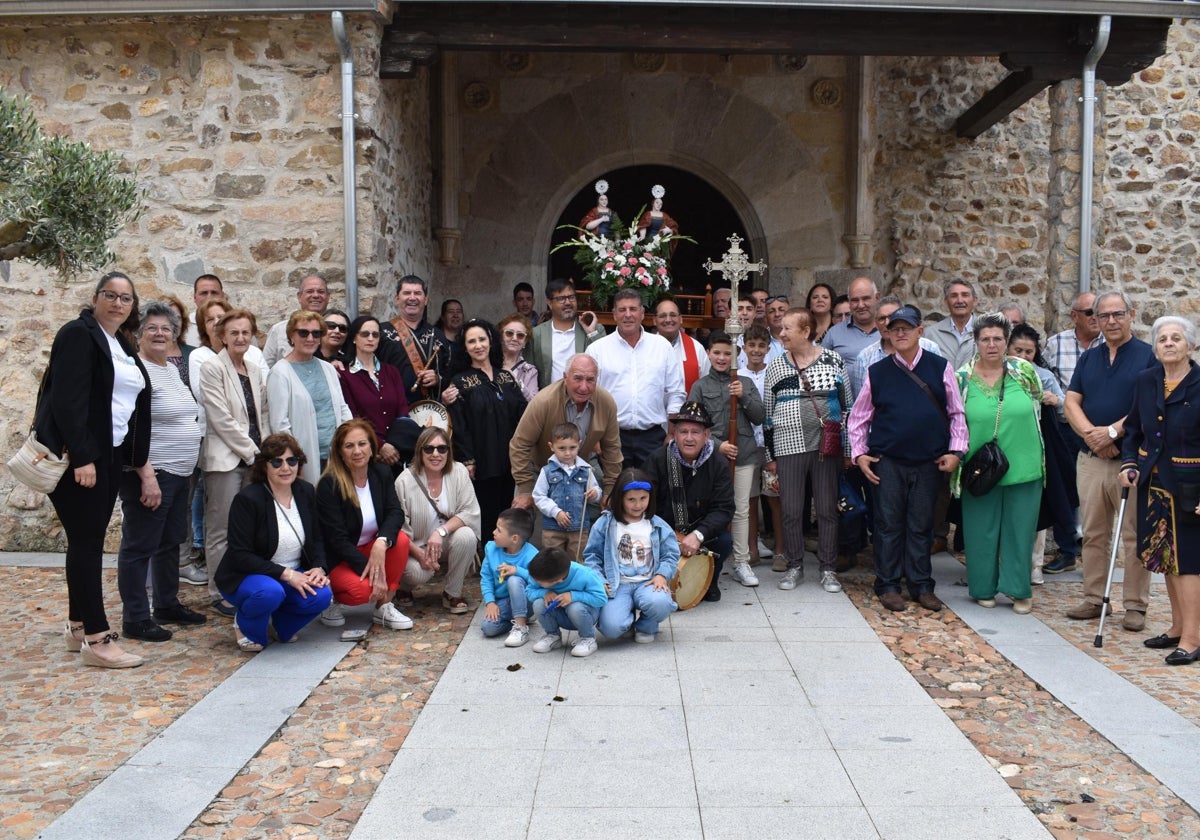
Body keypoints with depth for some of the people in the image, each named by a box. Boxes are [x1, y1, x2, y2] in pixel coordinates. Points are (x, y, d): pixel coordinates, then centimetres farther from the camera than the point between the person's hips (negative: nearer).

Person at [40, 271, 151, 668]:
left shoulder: (123, 345, 16)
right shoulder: (78, 334, -8)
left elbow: (134, 407, 17)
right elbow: (67, 400, -18)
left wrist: (142, 465, 11)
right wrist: (81, 458, -23)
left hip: (107, 455, 8)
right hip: (75, 456, -8)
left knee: (89, 541, 12)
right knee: (87, 542, -6)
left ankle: (77, 626, 22)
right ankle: (97, 639, -4)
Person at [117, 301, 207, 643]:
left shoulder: (173, 369, 14)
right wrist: (147, 477, -23)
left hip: (179, 473, 9)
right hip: (150, 474, -9)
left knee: (170, 542, 18)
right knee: (140, 546, 0)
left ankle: (167, 605, 30)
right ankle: (135, 619, 8)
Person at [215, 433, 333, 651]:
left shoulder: (306, 492, 0)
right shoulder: (248, 499, -17)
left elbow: (317, 539, 8)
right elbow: (240, 556, -20)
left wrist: (319, 568, -14)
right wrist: (285, 574, -26)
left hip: (294, 575, 5)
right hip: (246, 577, -5)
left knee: (322, 595, -24)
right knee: (270, 592, -38)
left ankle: (280, 622, 8)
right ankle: (245, 625, -2)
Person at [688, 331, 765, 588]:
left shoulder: (746, 383, 12)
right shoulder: (700, 387, 6)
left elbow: (759, 418, 7)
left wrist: (744, 397, -8)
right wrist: (717, 445, -11)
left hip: (744, 454, 2)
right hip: (713, 456, -2)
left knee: (741, 509, 3)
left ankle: (741, 564, 8)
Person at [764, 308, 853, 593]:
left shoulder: (833, 361, 2)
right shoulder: (775, 368, 6)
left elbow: (847, 406, 6)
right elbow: (768, 415, 10)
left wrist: (848, 449, 3)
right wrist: (769, 456, 7)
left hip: (827, 446, -1)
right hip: (788, 447, 1)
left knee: (827, 509, 4)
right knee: (791, 511, 4)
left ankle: (828, 569, 16)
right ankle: (795, 566, 19)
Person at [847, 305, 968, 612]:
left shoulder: (940, 368, 3)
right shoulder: (877, 372, 2)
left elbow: (956, 413, 7)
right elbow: (858, 417, 9)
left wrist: (956, 451, -1)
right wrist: (859, 453, 1)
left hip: (928, 461, 1)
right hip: (888, 461, 0)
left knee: (921, 525, 8)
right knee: (890, 524, 3)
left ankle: (921, 586, 18)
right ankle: (887, 585, 13)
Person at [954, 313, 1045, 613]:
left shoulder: (1024, 370, -1)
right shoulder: (962, 377, -3)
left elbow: (1037, 406, 13)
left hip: (1023, 467, 1)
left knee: (1020, 529, 8)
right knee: (982, 530, 8)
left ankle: (1020, 590, 20)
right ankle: (984, 588, 23)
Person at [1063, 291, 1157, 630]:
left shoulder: (1148, 356, -1)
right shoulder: (1088, 358, 13)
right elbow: (1071, 403, 5)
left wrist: (1112, 431, -17)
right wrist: (1090, 434, -12)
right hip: (1090, 458, 5)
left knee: (1133, 535, 1)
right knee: (1093, 534, 9)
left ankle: (1136, 606, 9)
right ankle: (1093, 599, 18)